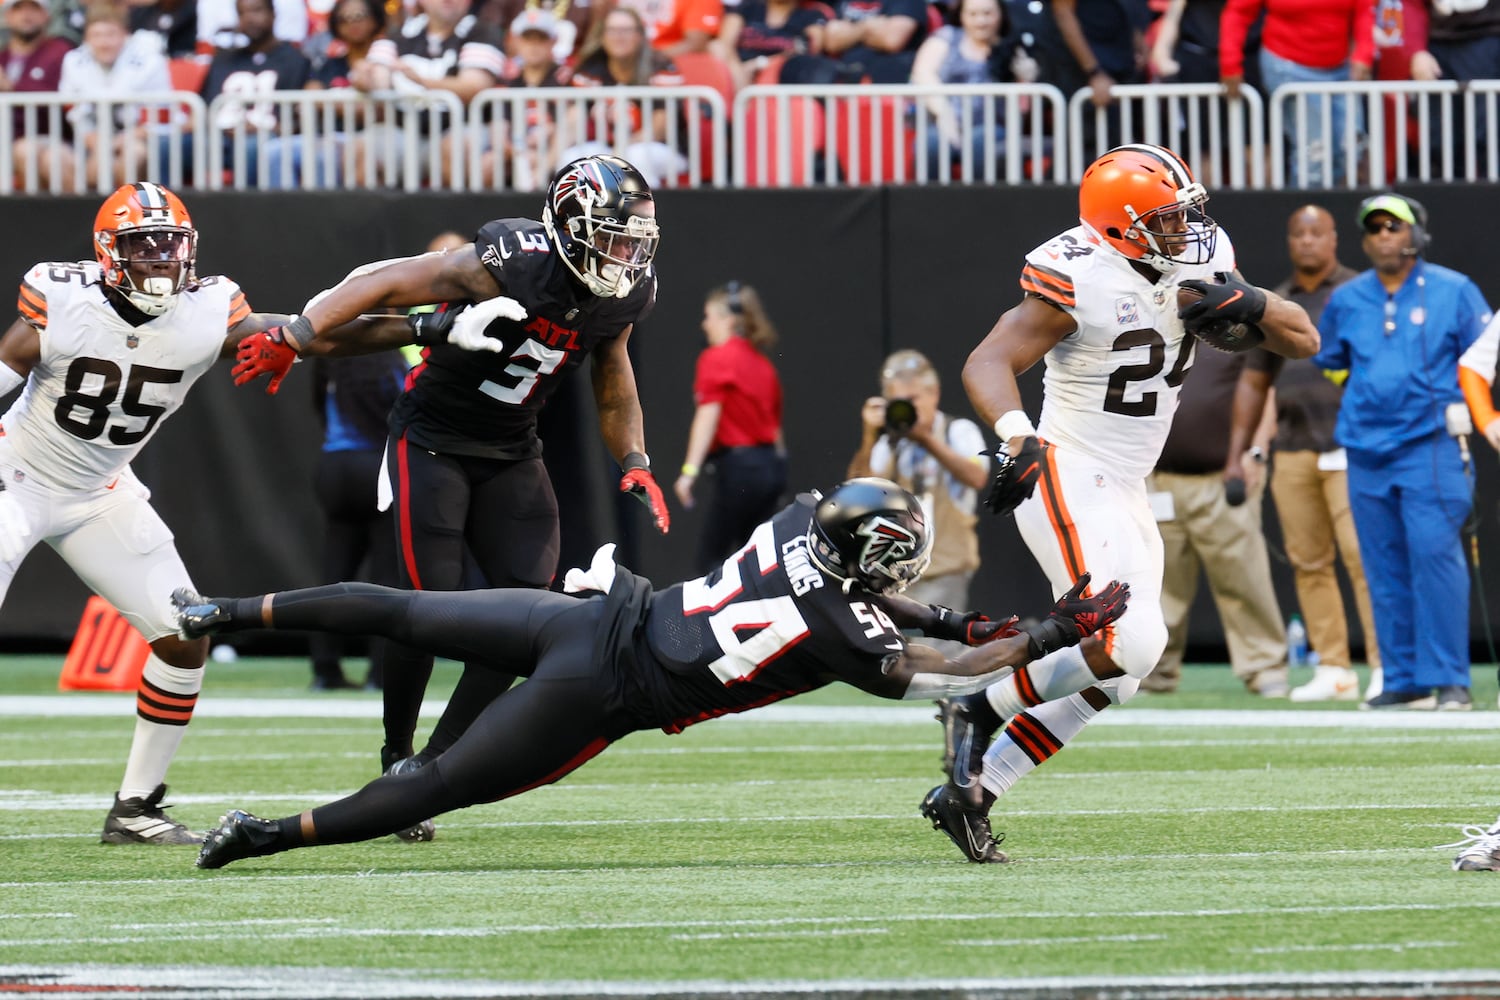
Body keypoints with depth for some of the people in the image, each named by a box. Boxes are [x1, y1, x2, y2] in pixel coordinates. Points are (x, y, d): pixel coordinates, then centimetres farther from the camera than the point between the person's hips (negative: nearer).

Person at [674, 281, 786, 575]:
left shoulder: (717, 358, -7)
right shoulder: (762, 363, 16)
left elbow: (708, 416, -18)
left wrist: (690, 470, -23)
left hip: (737, 465, -8)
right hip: (771, 462, 8)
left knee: (709, 559, -4)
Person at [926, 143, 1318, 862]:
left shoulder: (1200, 265, 4)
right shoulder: (1079, 281, -19)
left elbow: (1304, 342, 6)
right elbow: (987, 364, -25)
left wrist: (1252, 305, -15)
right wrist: (1017, 437, -43)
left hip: (1123, 493, 9)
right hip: (1066, 480, -9)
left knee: (1110, 677, 8)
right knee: (1131, 646, -22)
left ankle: (967, 792, 14)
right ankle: (978, 713, -5)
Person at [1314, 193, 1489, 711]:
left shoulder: (1453, 292, 3)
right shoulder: (1346, 300, 13)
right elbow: (1329, 363, 26)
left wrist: (1461, 404, -8)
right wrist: (1359, 402, 15)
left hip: (1431, 447, -4)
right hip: (1366, 450, 4)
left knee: (1434, 555, -15)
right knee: (1385, 570, 4)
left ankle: (1448, 680, -13)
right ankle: (1403, 681, 9)